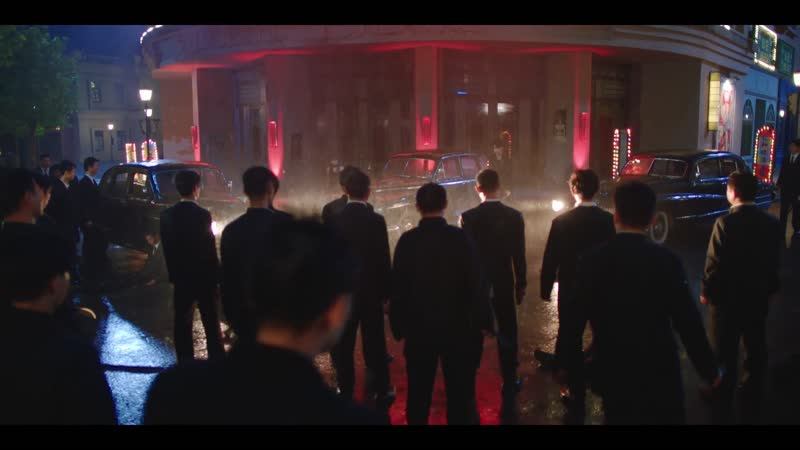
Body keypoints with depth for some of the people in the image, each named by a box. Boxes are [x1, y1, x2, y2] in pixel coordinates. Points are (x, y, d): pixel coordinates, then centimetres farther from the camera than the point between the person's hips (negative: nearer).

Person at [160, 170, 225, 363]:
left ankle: (185, 360, 18)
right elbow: (210, 249, -14)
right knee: (211, 322, 7)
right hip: (204, 276, -4)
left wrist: (174, 274, 12)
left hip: (181, 277, 4)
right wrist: (216, 275, -4)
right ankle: (216, 357, 12)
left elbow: (167, 248, 3)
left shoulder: (167, 215, -2)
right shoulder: (202, 214, -17)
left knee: (182, 322, 12)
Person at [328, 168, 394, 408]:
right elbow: (384, 260, -10)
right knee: (374, 343, 9)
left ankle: (346, 393, 19)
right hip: (371, 291, -1)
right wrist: (387, 291, 1)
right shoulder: (376, 220, -12)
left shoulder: (334, 220, -7)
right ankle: (382, 392, 18)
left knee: (343, 345, 11)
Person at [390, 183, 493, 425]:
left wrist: (398, 324, 4)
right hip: (457, 326, -1)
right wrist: (484, 320, -2)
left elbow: (398, 286, -5)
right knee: (460, 389, 12)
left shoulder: (407, 240, -9)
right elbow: (476, 282, -11)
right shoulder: (460, 237, -12)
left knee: (419, 390, 15)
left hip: (419, 326, 1)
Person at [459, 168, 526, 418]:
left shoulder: (468, 217, -12)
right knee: (507, 336, 13)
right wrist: (521, 284, 7)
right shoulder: (514, 216, -9)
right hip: (503, 284, 0)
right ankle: (509, 384, 20)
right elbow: (519, 254, -5)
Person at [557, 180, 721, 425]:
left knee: (619, 417, 20)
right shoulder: (667, 260, -14)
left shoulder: (592, 260, -10)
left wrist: (565, 362, 7)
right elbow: (688, 322, -12)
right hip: (659, 372, -1)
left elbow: (574, 318, -7)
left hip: (613, 374, 2)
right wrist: (709, 370, 1)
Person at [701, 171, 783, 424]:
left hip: (727, 298, -5)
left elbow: (715, 263, -18)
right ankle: (752, 406, 32)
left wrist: (706, 292, -4)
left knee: (725, 353, 9)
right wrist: (769, 289, 17)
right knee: (755, 351, 18)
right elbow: (775, 263, 4)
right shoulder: (772, 223, -4)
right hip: (758, 297, 5)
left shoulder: (725, 223, -20)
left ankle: (722, 405, 22)